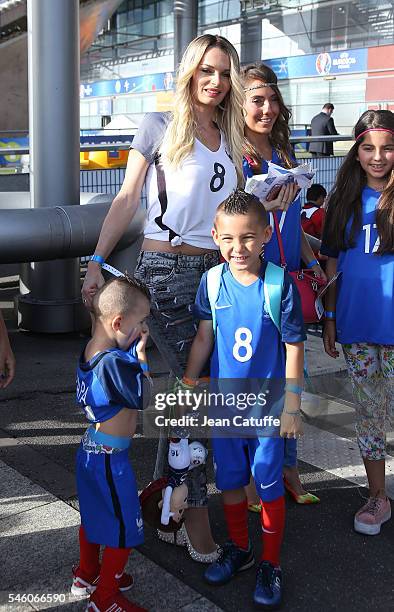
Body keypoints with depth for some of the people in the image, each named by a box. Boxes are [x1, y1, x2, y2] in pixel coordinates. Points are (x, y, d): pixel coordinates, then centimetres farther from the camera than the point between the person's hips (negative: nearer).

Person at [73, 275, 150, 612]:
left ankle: (87, 575, 45)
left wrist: (134, 354, -4)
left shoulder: (88, 352, -2)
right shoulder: (114, 362, -29)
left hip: (90, 449, 9)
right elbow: (147, 399, -18)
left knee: (93, 515, 26)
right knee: (124, 530, 7)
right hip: (111, 457, -9)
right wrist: (142, 357, -11)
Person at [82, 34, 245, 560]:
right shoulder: (160, 127, 3)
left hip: (217, 270, 5)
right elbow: (127, 200, 0)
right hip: (165, 269, -5)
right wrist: (98, 262, -5)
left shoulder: (231, 140, 17)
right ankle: (196, 509, 7)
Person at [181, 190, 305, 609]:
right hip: (224, 400, 3)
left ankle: (270, 563, 26)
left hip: (267, 404, -3)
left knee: (269, 483, 8)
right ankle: (238, 549, 38)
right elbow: (204, 337, 5)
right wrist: (186, 385, 10)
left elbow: (294, 348, -10)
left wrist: (291, 405, -8)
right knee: (229, 478, 16)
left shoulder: (280, 285, -15)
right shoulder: (212, 282, -6)